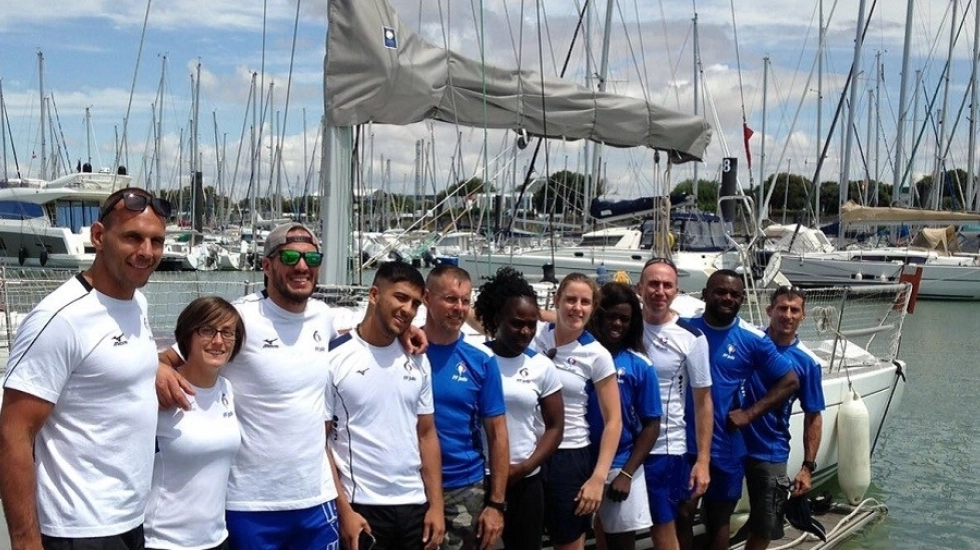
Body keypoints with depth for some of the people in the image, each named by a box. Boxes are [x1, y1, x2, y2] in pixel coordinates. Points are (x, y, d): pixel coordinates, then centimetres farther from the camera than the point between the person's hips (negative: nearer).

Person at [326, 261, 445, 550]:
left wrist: (436, 504, 4)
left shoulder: (418, 361, 7)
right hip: (361, 507, -5)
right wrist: (344, 510, -12)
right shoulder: (334, 359, -8)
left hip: (415, 505, 5)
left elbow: (426, 434, 10)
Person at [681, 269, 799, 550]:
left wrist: (749, 413, -7)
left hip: (725, 446, 1)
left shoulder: (753, 339, -4)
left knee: (718, 519, 14)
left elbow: (789, 382, 0)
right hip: (684, 442, -1)